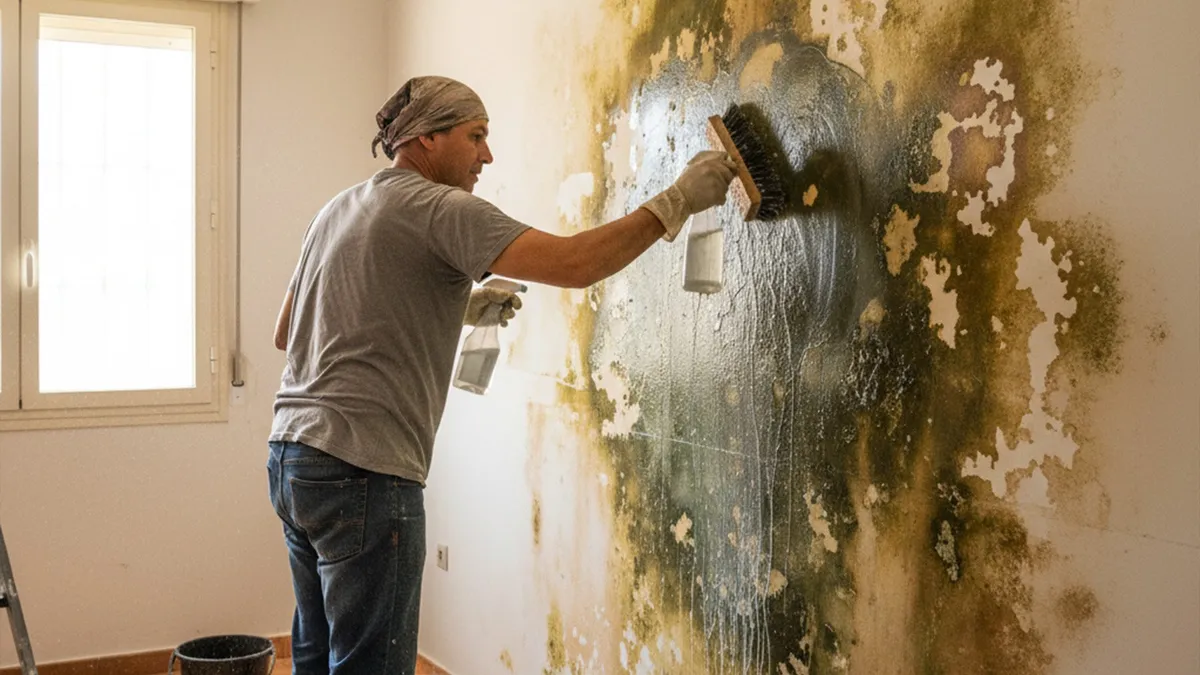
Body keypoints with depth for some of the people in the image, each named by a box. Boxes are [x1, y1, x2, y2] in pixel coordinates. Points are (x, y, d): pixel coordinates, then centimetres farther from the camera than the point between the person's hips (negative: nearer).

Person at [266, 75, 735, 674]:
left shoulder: (338, 211, 17)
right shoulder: (440, 209, -10)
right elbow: (573, 263, -22)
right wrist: (678, 201, -11)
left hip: (290, 457, 10)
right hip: (362, 470, -9)